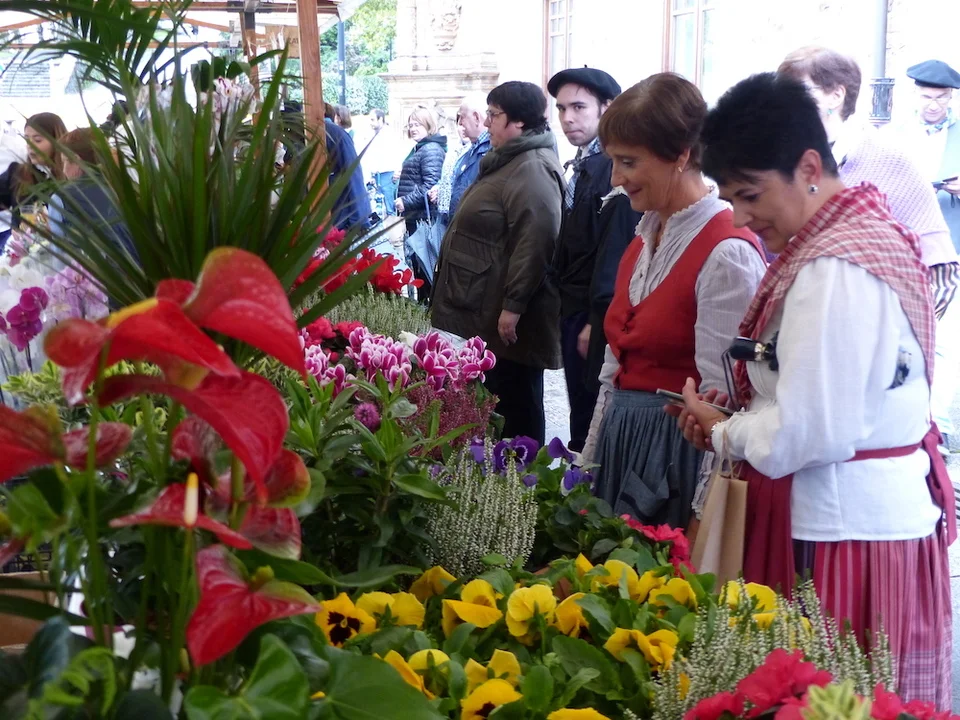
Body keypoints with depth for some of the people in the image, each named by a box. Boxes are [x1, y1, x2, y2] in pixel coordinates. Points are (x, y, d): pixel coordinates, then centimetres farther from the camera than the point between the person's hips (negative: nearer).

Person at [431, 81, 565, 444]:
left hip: (507, 321, -11)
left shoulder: (532, 169, -19)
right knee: (495, 397, 18)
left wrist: (513, 306, -26)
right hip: (488, 312, 11)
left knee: (516, 404, -1)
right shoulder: (510, 162, 17)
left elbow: (534, 243, -27)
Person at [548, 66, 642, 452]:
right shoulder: (582, 166, 13)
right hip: (574, 311, 9)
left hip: (595, 319, -9)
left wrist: (597, 321, -20)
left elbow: (616, 250, -22)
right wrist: (569, 309, 12)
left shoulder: (615, 168, -17)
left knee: (591, 420, 0)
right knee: (582, 415, 17)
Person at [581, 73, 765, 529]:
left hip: (676, 457, -8)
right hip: (620, 442, 8)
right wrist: (586, 469, 15)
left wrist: (703, 517, -16)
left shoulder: (727, 255, -17)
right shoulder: (645, 239, 9)